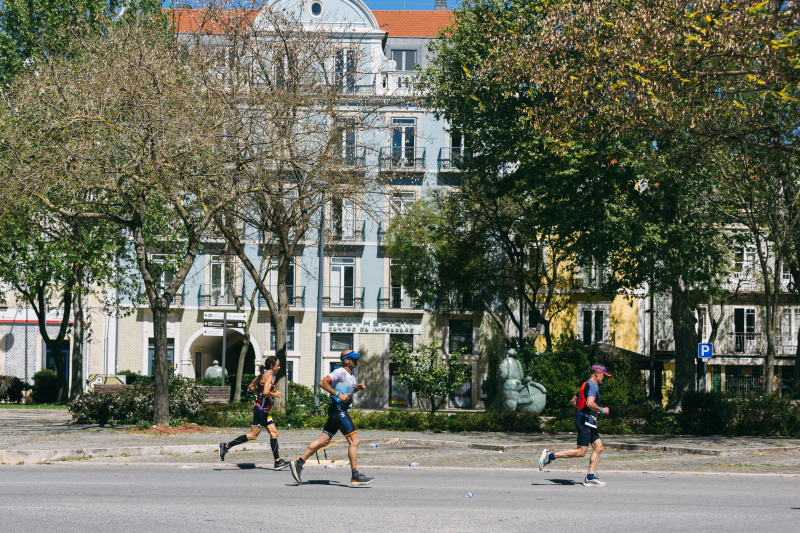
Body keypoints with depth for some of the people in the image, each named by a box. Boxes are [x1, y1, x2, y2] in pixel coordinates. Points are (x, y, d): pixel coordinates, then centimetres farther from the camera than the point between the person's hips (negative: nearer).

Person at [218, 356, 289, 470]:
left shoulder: (262, 375, 14)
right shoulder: (269, 376, -14)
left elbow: (251, 387, 21)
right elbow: (266, 392, -27)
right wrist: (275, 394, -11)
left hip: (264, 411, 10)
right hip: (261, 409, -10)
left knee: (274, 433, 7)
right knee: (252, 435, -7)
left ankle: (278, 461, 7)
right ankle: (226, 446, -2)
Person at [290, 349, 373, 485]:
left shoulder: (351, 375, 17)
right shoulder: (340, 372, -12)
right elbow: (322, 383, -20)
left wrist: (357, 388, 13)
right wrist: (339, 395, -23)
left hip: (341, 411, 10)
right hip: (338, 409, -10)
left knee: (324, 440, 8)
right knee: (354, 441, -9)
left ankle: (299, 462, 11)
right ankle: (355, 476, -7)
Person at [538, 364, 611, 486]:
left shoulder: (586, 385, 19)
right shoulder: (593, 386, -13)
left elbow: (573, 401, 25)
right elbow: (590, 403, -28)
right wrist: (602, 410, -13)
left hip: (589, 423, 11)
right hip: (585, 422, -11)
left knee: (598, 448, 6)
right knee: (581, 452, -11)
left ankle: (590, 478, 5)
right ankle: (550, 456, -7)